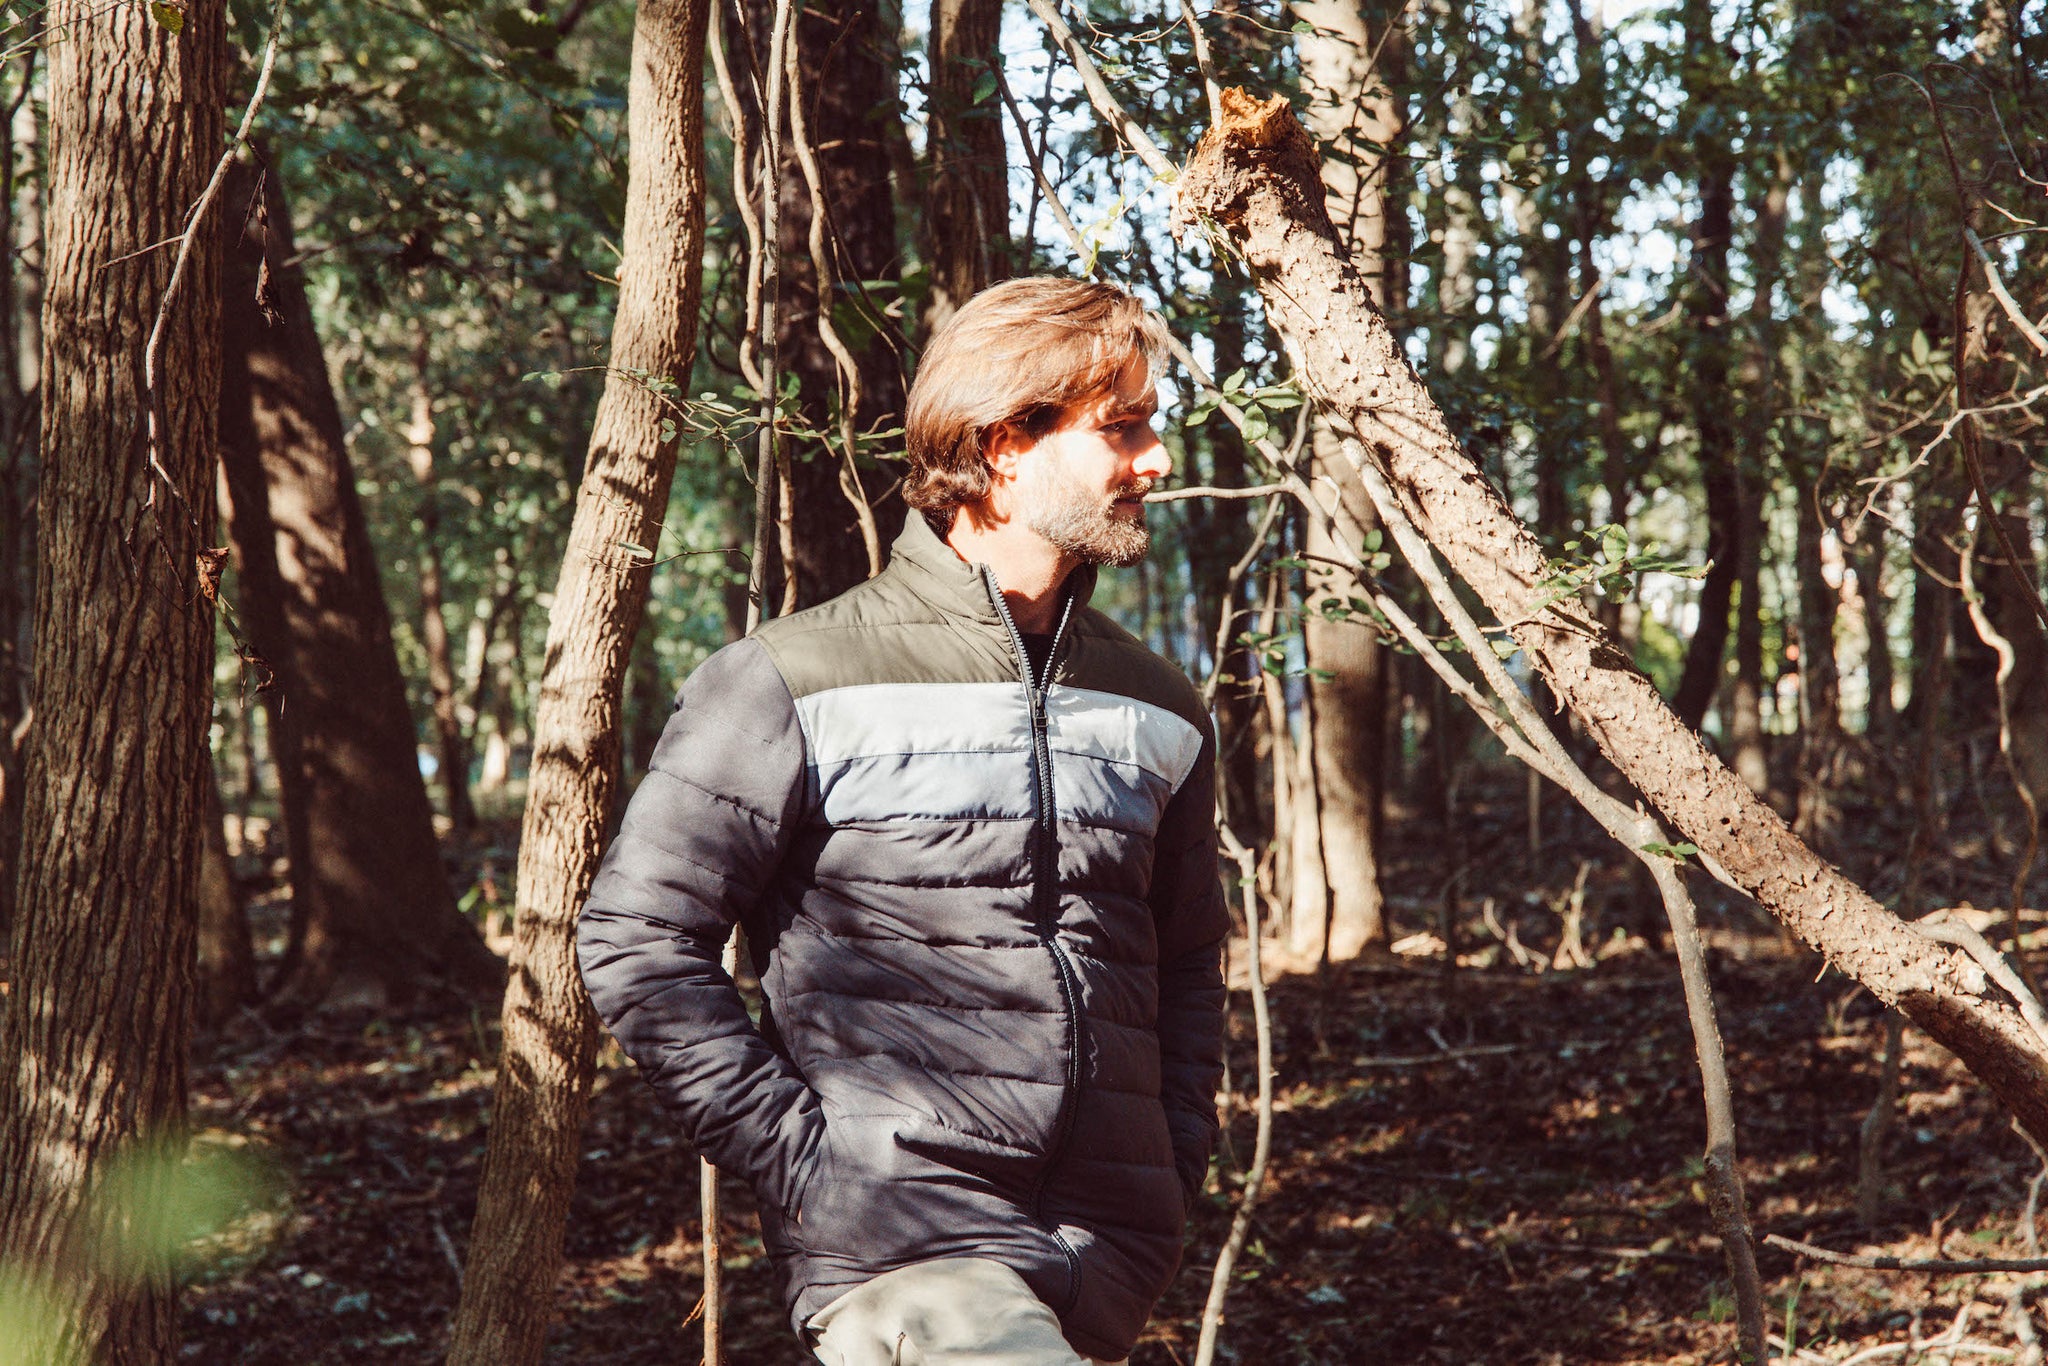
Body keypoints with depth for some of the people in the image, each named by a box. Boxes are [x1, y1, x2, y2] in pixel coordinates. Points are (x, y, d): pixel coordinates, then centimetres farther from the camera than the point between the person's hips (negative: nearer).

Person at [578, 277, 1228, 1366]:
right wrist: (798, 1158, -7)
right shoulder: (796, 685, -2)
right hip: (896, 1241, -6)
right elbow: (636, 943, -3)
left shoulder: (1159, 714, 16)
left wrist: (1173, 1172, 14)